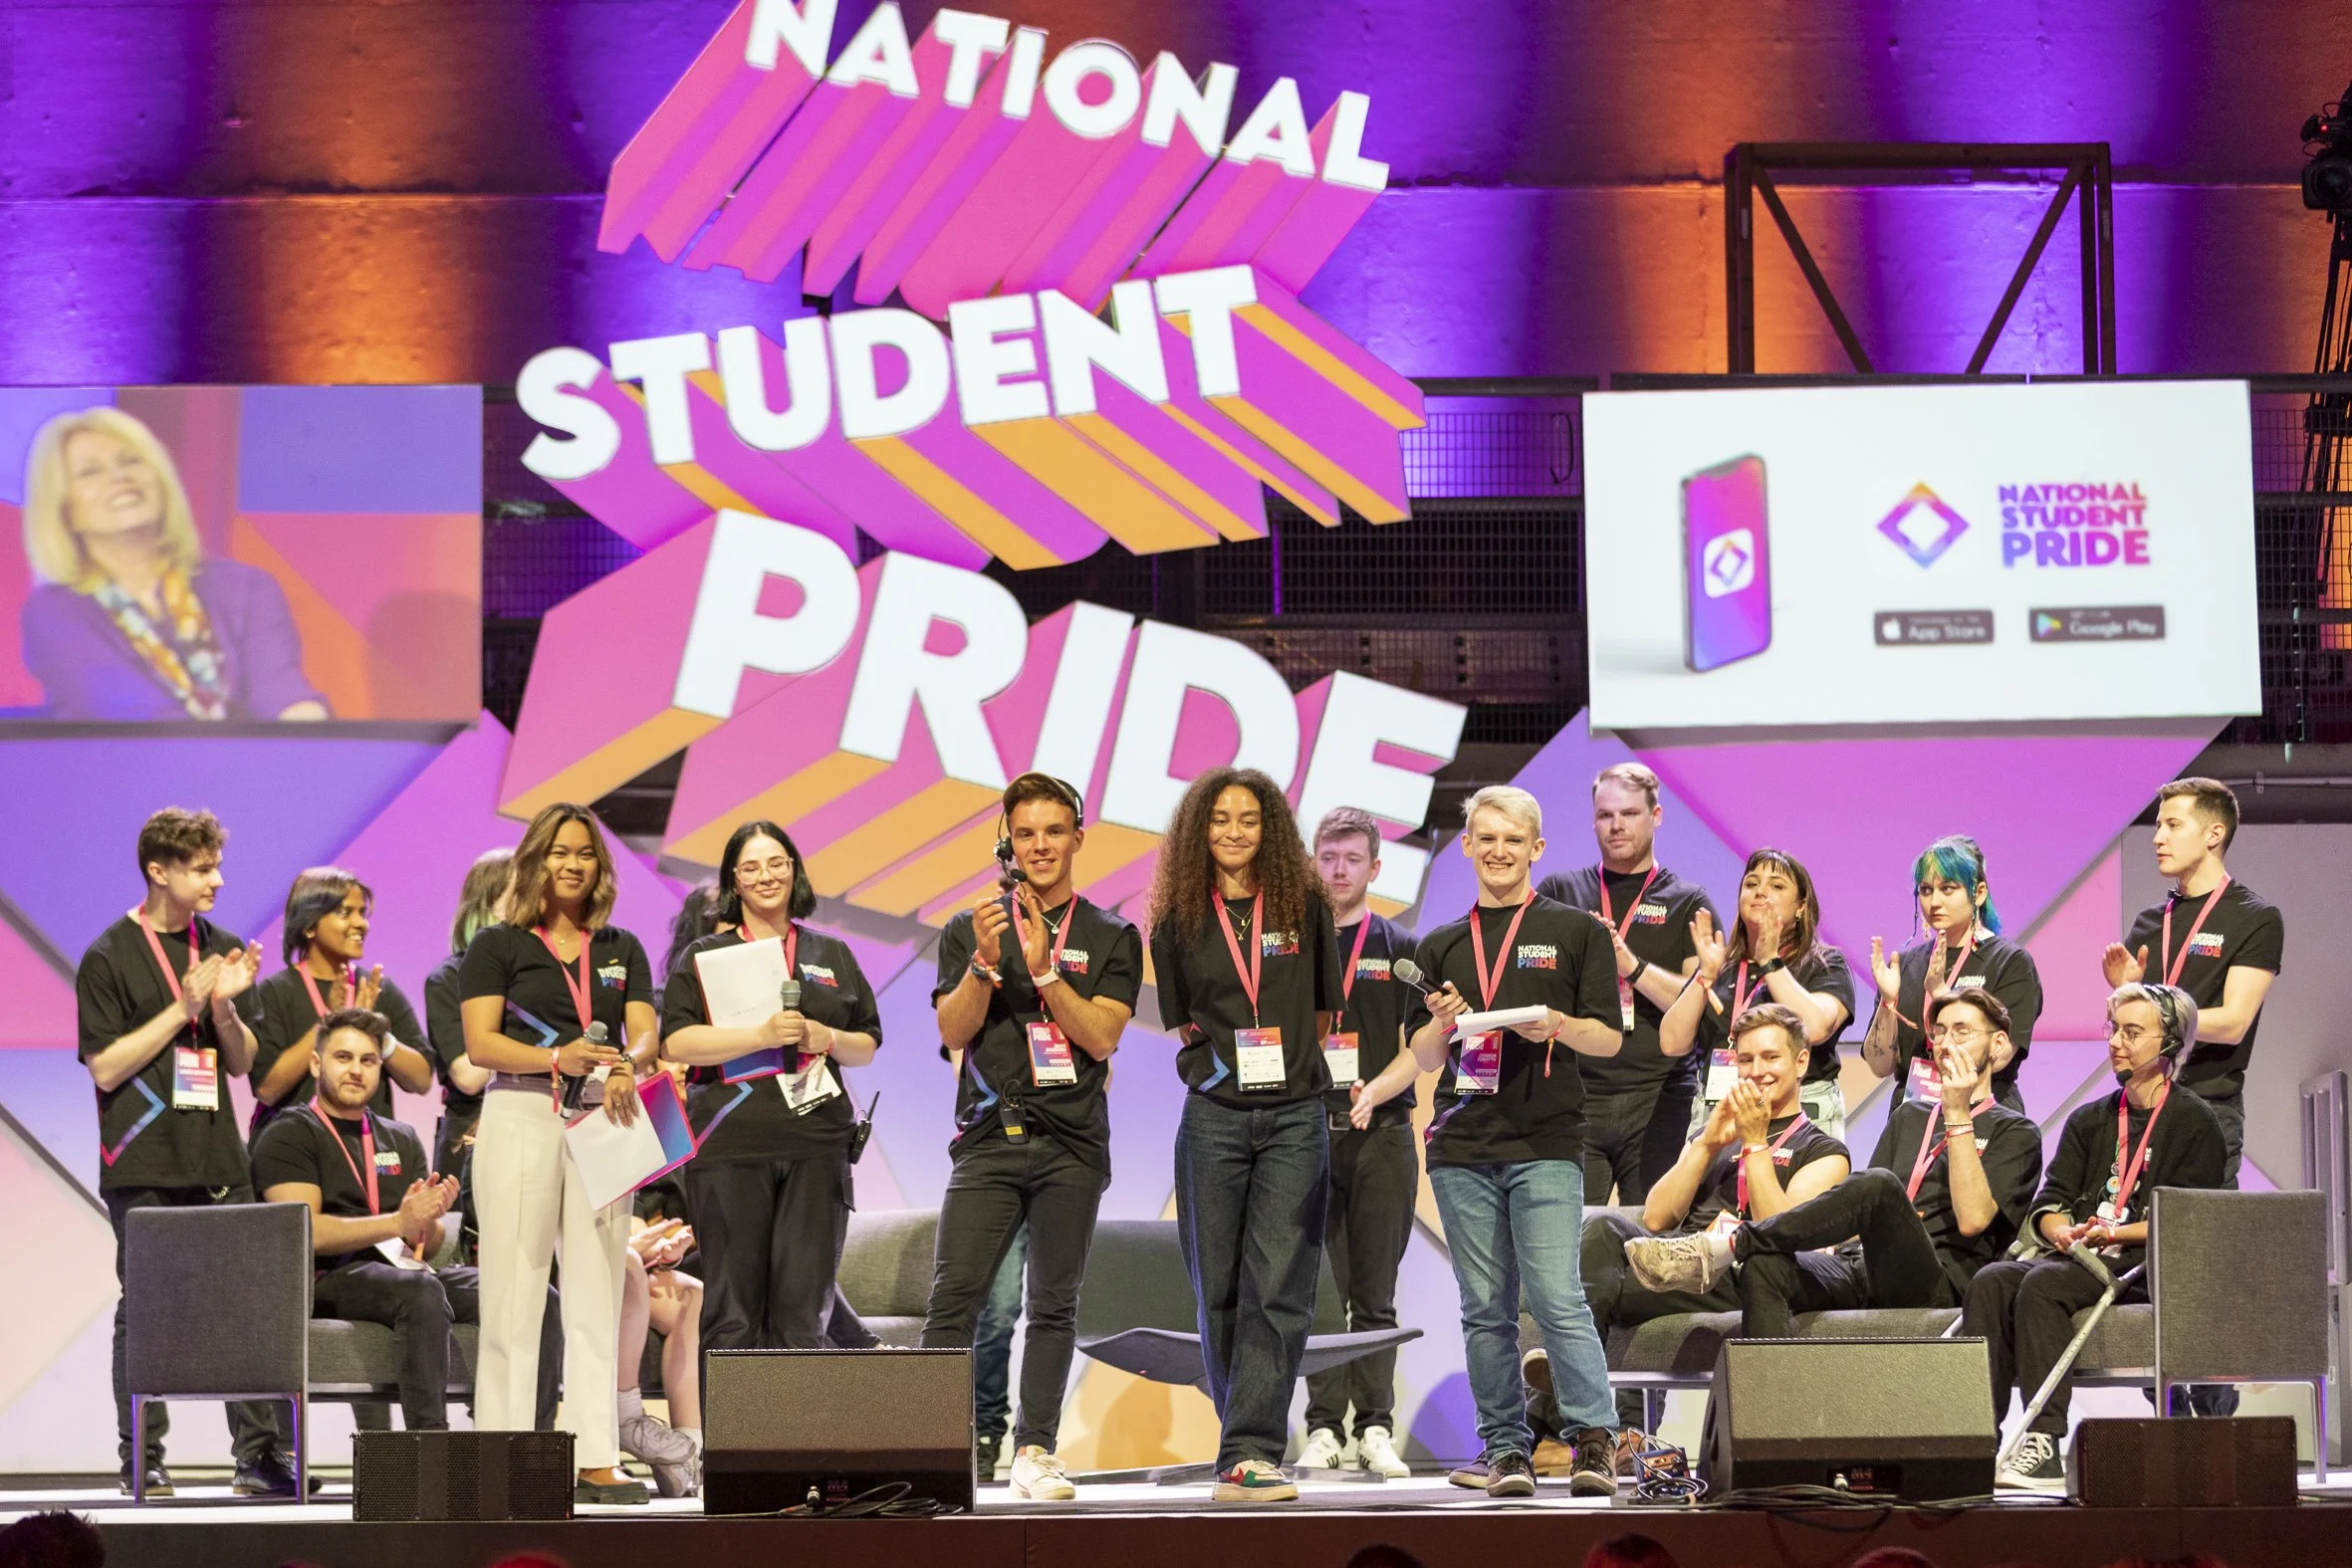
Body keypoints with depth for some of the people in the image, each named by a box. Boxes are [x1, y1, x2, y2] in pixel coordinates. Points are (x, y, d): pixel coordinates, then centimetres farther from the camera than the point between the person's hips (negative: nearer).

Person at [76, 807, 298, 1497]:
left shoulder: (222, 948, 13)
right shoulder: (110, 957, -3)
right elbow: (106, 1066, -8)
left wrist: (226, 1004, -4)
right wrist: (184, 1008, -12)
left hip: (217, 1158, 4)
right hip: (144, 1164, -4)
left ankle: (258, 1454, 3)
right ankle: (143, 1460, 6)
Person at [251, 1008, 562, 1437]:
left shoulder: (401, 1139, 24)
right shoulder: (288, 1136, 5)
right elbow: (306, 1232, -10)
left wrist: (429, 1220, -6)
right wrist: (398, 1222, -17)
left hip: (406, 1268, 6)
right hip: (331, 1279, -6)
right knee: (421, 1290, -39)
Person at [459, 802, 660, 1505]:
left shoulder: (621, 949, 17)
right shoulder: (497, 945, 6)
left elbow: (645, 1034, 6)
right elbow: (480, 1043, -5)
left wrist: (626, 1067, -17)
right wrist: (556, 1058, -20)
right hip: (522, 1116, -3)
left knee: (597, 1295, 1)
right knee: (513, 1293, -5)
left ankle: (596, 1459, 0)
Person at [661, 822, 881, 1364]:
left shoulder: (832, 955, 19)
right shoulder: (703, 956, 9)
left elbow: (868, 1047, 20)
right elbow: (676, 1043, -3)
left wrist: (829, 1039, -2)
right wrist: (761, 1035, -14)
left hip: (815, 1146, 3)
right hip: (731, 1143, -2)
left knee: (803, 1309, -1)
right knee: (733, 1311, -3)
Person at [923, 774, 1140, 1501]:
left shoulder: (1111, 939, 9)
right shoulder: (970, 930, 12)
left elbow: (1102, 1035, -2)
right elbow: (953, 1031, 2)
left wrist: (1043, 970, -13)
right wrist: (985, 961, -14)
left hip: (1072, 1146, 0)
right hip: (989, 1140, 0)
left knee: (1053, 1304, 2)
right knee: (954, 1298, -11)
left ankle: (1035, 1451, 6)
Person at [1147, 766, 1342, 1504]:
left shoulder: (1304, 907, 5)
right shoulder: (1179, 922, 6)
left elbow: (1322, 1011, 13)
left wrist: (1284, 1064, 9)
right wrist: (1216, 1057, 4)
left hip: (1294, 1116, -1)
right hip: (1214, 1117, 1)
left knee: (1278, 1288, -9)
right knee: (1220, 1288, 4)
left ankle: (1249, 1455, -13)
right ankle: (1247, 1436, 15)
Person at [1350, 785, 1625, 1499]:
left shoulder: (1576, 931, 7)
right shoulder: (1442, 945, 17)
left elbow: (1610, 1038, 5)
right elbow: (1423, 1057, 17)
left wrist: (1558, 1026, -14)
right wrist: (1442, 1022, -5)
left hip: (1546, 1145, -4)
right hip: (1462, 1150, 4)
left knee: (1557, 1300, -13)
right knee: (1486, 1308, 3)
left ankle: (1595, 1439, -6)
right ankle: (1505, 1448, 7)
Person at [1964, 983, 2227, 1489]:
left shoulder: (2193, 1122, 5)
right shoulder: (2089, 1120, 23)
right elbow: (2047, 1204, 14)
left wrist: (2113, 1234, -17)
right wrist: (2063, 1232, -9)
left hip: (2147, 1266, -6)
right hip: (2080, 1259, 6)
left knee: (2043, 1285, -33)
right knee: (1991, 1281, -24)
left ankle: (2045, 1444, -40)